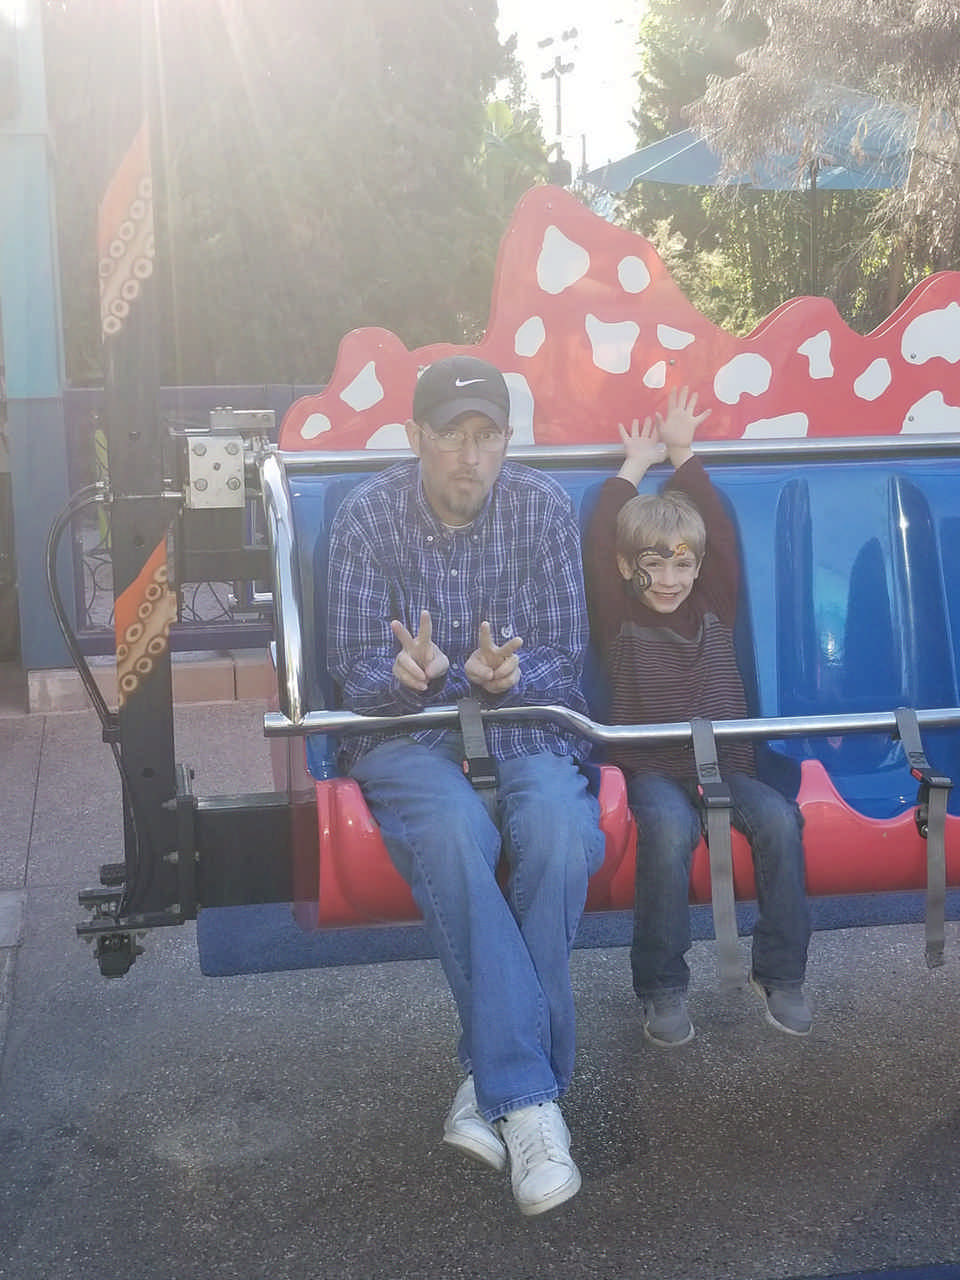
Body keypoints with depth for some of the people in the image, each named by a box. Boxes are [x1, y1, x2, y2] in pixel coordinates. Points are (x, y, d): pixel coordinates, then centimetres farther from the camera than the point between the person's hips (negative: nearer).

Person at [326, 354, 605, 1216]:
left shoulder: (545, 510, 0)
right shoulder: (367, 517, -3)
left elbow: (563, 660, 0)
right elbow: (357, 674, -4)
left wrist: (507, 676, -23)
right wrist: (407, 674, -28)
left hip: (525, 722, 1)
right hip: (407, 733, -1)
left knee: (559, 831, -32)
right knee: (454, 835, -35)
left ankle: (494, 1082, -22)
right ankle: (528, 1097, -31)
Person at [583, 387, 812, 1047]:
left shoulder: (715, 610, 10)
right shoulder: (621, 620, 3)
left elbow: (720, 531, 5)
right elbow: (600, 543, -5)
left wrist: (683, 454, 13)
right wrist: (637, 466, 7)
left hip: (726, 764, 3)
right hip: (654, 770, -3)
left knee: (779, 819, -26)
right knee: (670, 830, -35)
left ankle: (780, 974, -12)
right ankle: (663, 988, -21)